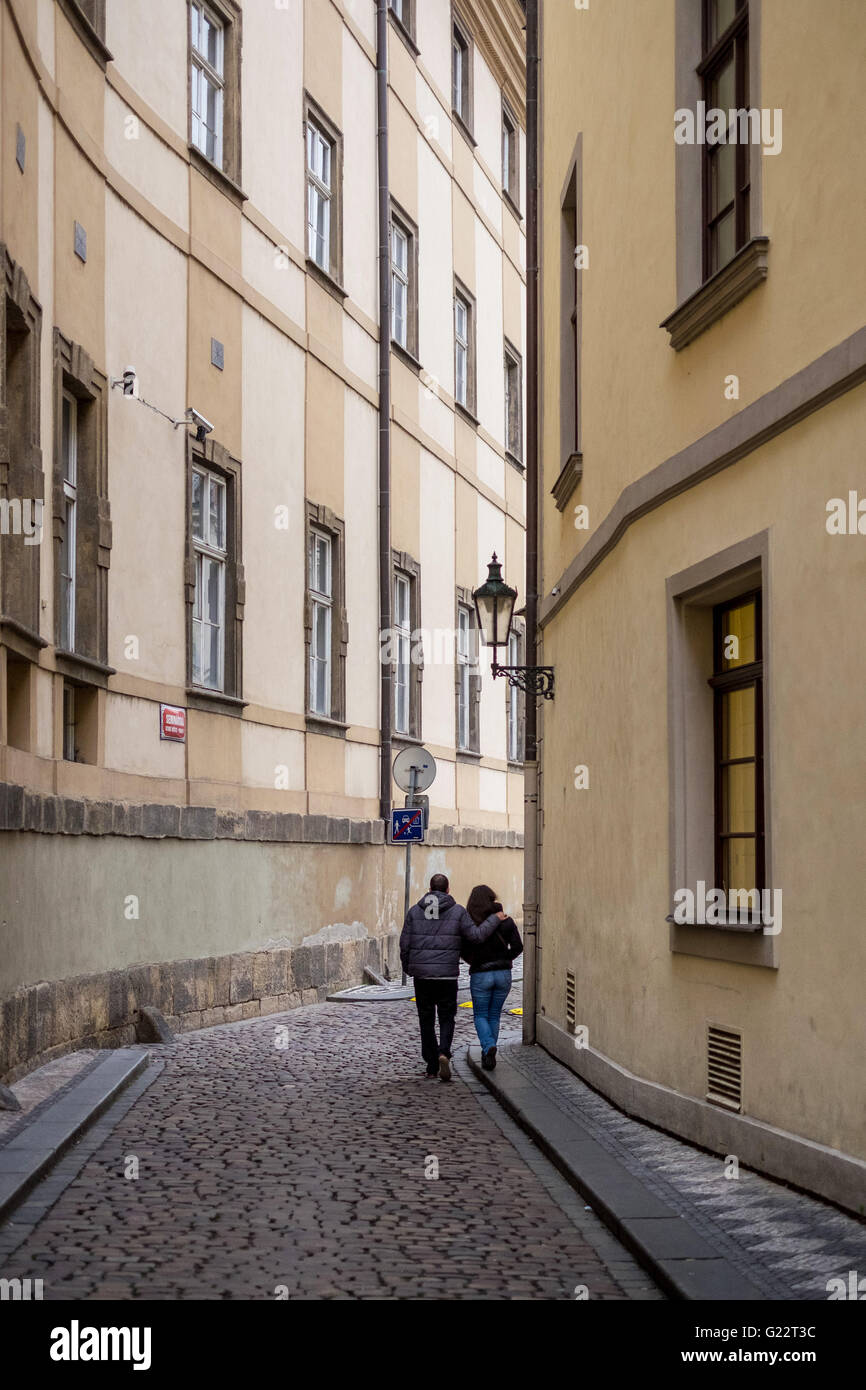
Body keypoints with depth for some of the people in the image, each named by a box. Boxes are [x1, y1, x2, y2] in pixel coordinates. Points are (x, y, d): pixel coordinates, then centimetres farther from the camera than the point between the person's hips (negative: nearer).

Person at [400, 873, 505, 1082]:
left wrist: (408, 969, 17)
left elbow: (405, 944, 3)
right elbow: (476, 936, -5)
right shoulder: (458, 911, -1)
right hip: (447, 974, -2)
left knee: (426, 1020, 12)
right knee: (447, 1019, 8)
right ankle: (444, 1053, -19)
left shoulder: (414, 911, 4)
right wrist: (494, 919, 8)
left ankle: (432, 1067, 11)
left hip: (421, 974, 2)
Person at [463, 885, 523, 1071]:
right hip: (503, 975, 3)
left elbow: (464, 952, -8)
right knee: (494, 1015, 17)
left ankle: (489, 1047, -16)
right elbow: (517, 946, -4)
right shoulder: (506, 921, -1)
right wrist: (503, 960, 10)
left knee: (480, 1016, 9)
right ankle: (488, 1055, 18)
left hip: (480, 975, -3)